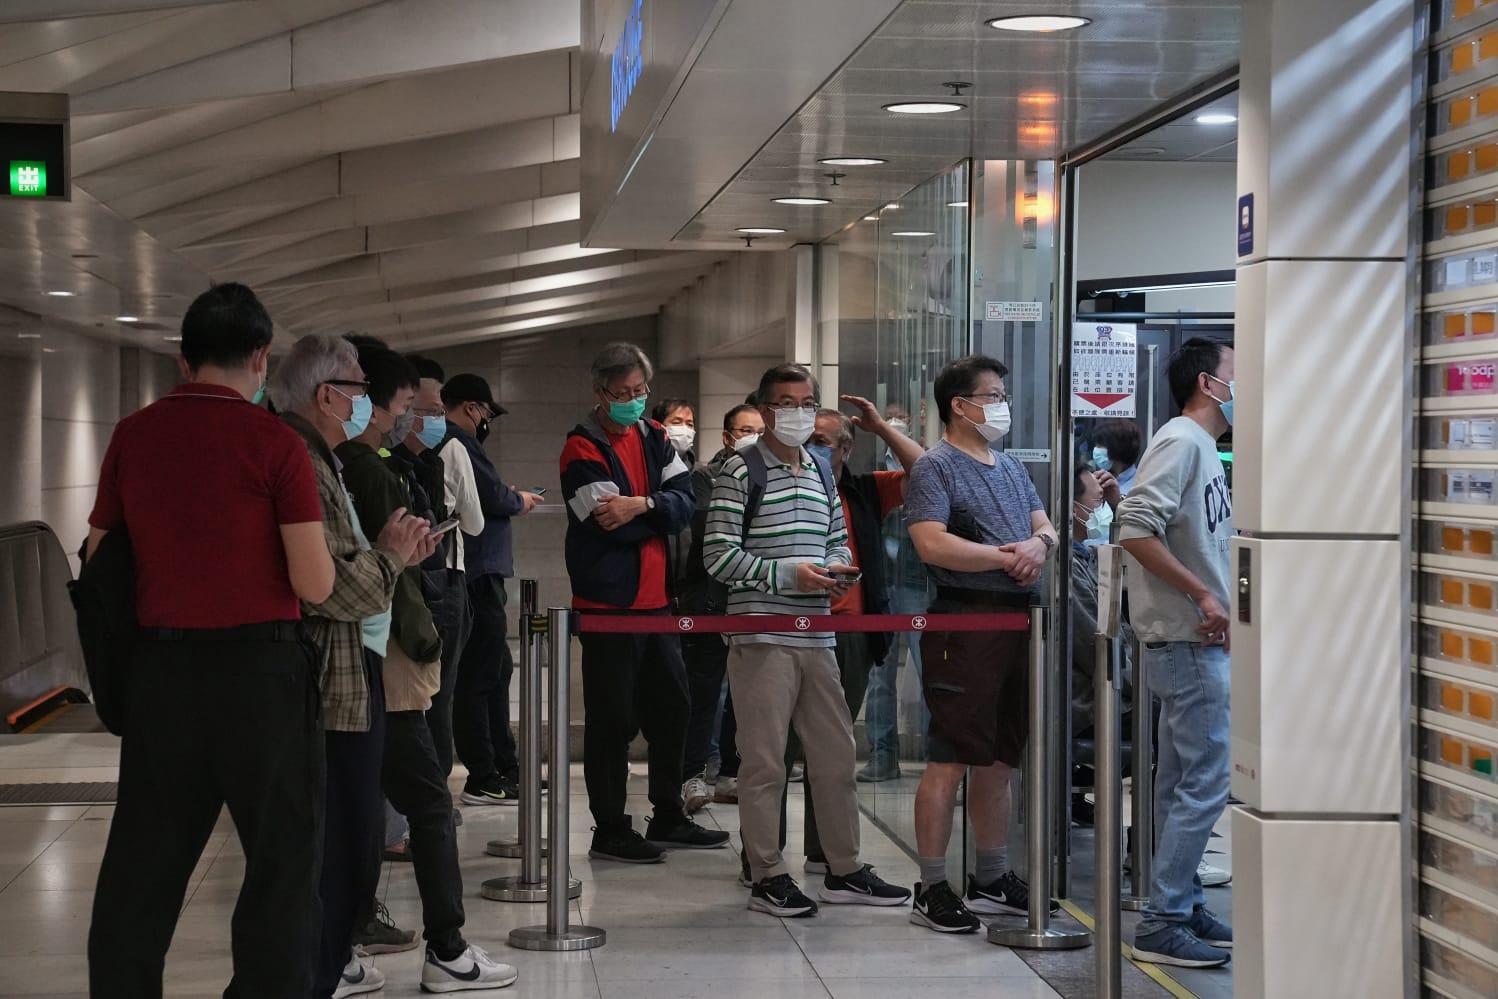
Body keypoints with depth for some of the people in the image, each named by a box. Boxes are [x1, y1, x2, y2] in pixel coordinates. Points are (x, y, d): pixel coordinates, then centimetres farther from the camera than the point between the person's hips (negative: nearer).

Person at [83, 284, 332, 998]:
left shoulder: (131, 437, 2)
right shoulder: (273, 443, -9)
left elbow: (97, 557, 9)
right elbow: (314, 585, -12)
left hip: (159, 670, 4)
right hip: (259, 669, -4)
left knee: (142, 863, 13)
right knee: (283, 858, 7)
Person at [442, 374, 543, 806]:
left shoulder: (445, 442, 16)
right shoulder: (459, 442, -16)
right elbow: (494, 497, -20)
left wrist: (509, 498, 9)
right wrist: (520, 501, -2)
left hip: (474, 572, 11)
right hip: (477, 574, -11)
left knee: (497, 668, 18)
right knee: (479, 675, -7)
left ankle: (505, 769, 26)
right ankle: (483, 781, -3)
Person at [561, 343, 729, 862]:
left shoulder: (653, 437, 10)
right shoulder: (583, 448, -11)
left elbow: (685, 501, -2)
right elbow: (609, 523, -20)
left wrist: (642, 505, -21)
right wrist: (659, 514, -7)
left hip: (655, 598, 7)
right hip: (607, 601, -7)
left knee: (670, 707, 15)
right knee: (612, 718, -2)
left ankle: (668, 817, 28)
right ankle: (610, 832, 7)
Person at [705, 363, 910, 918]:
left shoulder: (822, 472, 17)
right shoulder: (740, 472, -5)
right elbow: (718, 555, -10)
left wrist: (841, 569, 1)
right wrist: (788, 575, -17)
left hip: (816, 637, 7)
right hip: (761, 638, -7)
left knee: (836, 756, 11)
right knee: (764, 762, -2)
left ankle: (844, 869, 21)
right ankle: (767, 877, 7)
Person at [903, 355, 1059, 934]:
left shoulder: (1012, 469, 21)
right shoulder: (935, 468, -5)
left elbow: (1045, 526, 19)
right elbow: (932, 544, -18)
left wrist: (1039, 543, -5)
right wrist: (1006, 556, -14)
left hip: (1020, 620, 8)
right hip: (965, 622, -8)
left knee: (1000, 759, 14)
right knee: (949, 759, -7)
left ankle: (992, 880, 24)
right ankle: (931, 890, -3)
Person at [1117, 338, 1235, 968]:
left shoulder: (1203, 447, 16)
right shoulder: (1180, 441, -14)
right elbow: (1136, 529, -24)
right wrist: (1203, 595, -21)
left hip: (1198, 640, 10)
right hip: (1188, 640, -10)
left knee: (1182, 784, 15)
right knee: (1207, 782, -9)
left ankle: (1182, 907, 23)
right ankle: (1162, 923, -4)